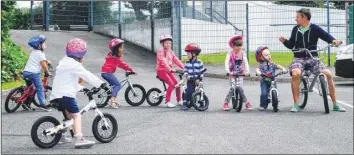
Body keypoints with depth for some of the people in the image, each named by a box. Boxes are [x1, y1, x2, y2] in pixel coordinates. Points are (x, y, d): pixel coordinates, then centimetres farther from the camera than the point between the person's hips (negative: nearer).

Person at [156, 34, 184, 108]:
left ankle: (179, 100, 11)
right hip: (161, 70, -7)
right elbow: (163, 61, -25)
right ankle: (168, 101, -15)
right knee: (171, 83, -22)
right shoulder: (160, 51, -11)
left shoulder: (170, 51, 13)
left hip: (168, 71, 7)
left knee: (177, 84, -4)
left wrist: (183, 67, -9)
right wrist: (170, 69, -38)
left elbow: (176, 60, 4)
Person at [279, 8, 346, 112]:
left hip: (313, 58, -1)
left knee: (328, 74, -18)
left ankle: (335, 105, -5)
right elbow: (291, 45, 17)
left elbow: (326, 36, -13)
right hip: (299, 58, 1)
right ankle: (296, 105, -22)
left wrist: (333, 40, -33)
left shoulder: (314, 28, -2)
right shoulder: (295, 29, 8)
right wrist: (284, 41, -2)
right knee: (295, 74, -31)